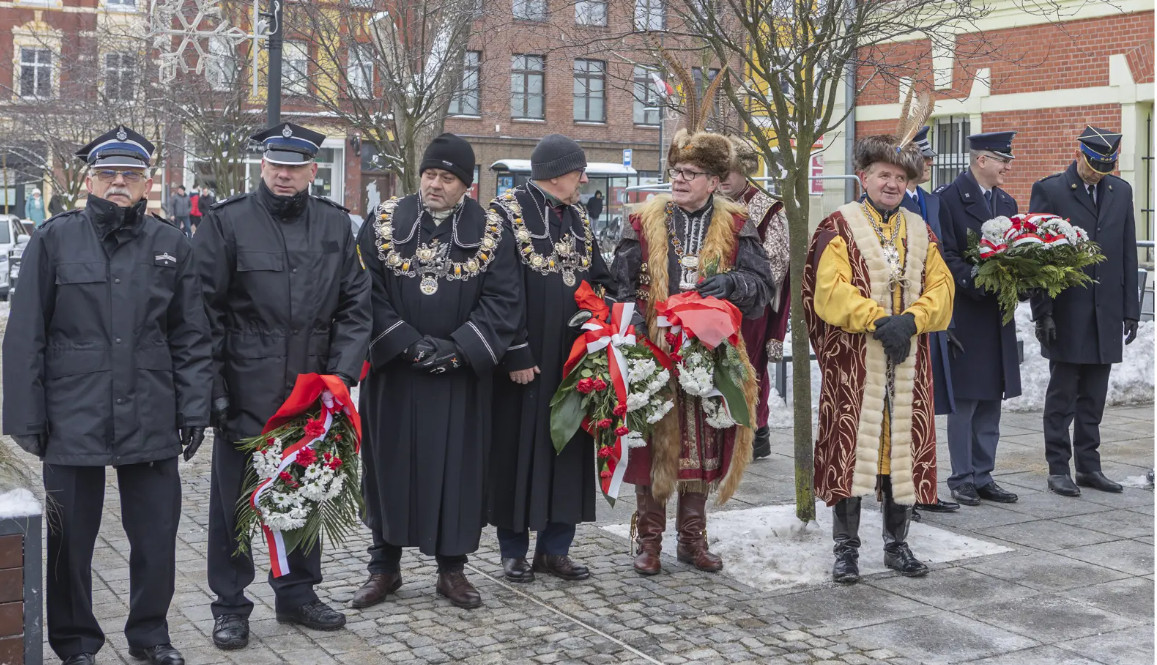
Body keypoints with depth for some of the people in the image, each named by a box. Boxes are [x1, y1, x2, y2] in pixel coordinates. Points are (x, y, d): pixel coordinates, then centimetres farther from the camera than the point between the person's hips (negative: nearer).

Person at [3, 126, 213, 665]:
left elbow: (191, 337, 9)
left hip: (152, 421, 2)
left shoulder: (171, 245, 7)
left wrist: (194, 410, 2)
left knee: (157, 535, 8)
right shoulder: (54, 239, 2)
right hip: (73, 419, -1)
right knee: (69, 538, 8)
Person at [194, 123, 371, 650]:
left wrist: (342, 373, -5)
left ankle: (298, 593, 31)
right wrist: (214, 385, -10)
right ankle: (230, 606, 19)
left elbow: (355, 305, 6)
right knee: (235, 497, 6)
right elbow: (206, 310, -5)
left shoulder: (335, 224, 6)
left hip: (313, 390, 4)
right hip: (246, 392, -3)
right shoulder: (227, 221, -4)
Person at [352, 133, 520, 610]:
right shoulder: (385, 222, 1)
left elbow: (502, 299, -5)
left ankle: (452, 567, 18)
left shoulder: (488, 232, 0)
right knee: (389, 461, 7)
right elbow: (367, 290, -4)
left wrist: (457, 346, -15)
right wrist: (406, 341, -14)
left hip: (461, 378, 0)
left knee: (457, 465, 4)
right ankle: (385, 566, 21)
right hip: (393, 371, 1)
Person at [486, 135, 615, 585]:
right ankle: (514, 551, 14)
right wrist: (516, 353, -16)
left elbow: (600, 281, 14)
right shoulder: (507, 213, -7)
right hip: (525, 361, -6)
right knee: (518, 446, 2)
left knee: (568, 447, 8)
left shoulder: (579, 219, 13)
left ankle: (554, 548, 18)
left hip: (572, 358, 6)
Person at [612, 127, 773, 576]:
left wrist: (731, 282, -17)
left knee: (703, 446, 8)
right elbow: (621, 283, 4)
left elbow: (762, 283, 3)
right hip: (654, 352, -1)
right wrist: (633, 323, -13)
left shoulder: (735, 228, 6)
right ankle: (649, 538, 15)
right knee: (653, 446, 2)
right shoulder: (645, 223, 4)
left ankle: (692, 537, 22)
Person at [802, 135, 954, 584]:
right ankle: (846, 549, 8)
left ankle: (896, 544, 22)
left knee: (904, 450, 8)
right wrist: (879, 320, -20)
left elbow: (940, 289, 6)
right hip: (853, 364, -4)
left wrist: (911, 320, -12)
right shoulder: (840, 227, 0)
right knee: (850, 449, -2)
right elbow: (830, 291, -12)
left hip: (907, 365, 5)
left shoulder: (920, 232, 15)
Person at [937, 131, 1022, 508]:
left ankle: (982, 477, 18)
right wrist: (979, 284, -23)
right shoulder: (949, 198, -8)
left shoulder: (1006, 203, 15)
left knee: (990, 400, 10)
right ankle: (962, 479, 8)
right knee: (964, 400, -1)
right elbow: (946, 256, -13)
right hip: (965, 314, -7)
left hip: (998, 316, 7)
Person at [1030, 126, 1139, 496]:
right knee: (1062, 395, 1)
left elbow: (1128, 254, 13)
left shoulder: (1121, 191, 11)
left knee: (1093, 397, 10)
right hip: (1067, 314, -4)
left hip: (1107, 314, 4)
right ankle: (1058, 469, 9)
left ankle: (1089, 466, 18)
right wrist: (1042, 312, -10)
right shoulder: (1048, 191, -4)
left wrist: (1130, 309, 9)